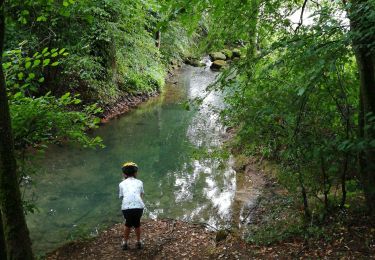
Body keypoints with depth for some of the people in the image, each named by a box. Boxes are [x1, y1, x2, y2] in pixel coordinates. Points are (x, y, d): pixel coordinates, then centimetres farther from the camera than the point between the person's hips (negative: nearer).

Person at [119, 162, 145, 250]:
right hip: (139, 206, 0)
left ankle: (125, 243, 39)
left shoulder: (122, 184, 21)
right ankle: (138, 243, 39)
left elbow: (121, 196, 19)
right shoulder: (139, 182, 22)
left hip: (126, 207, 0)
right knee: (137, 223, 28)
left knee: (128, 224, 28)